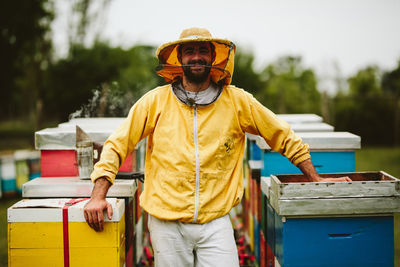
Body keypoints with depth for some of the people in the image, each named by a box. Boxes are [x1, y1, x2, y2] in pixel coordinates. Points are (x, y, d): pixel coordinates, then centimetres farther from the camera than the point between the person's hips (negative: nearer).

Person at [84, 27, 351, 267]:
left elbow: (285, 137, 11)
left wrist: (316, 180, 13)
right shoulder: (156, 101, 0)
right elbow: (116, 145, 4)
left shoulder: (237, 101, 1)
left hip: (216, 222, 0)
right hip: (166, 223, 0)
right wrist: (98, 195, -5)